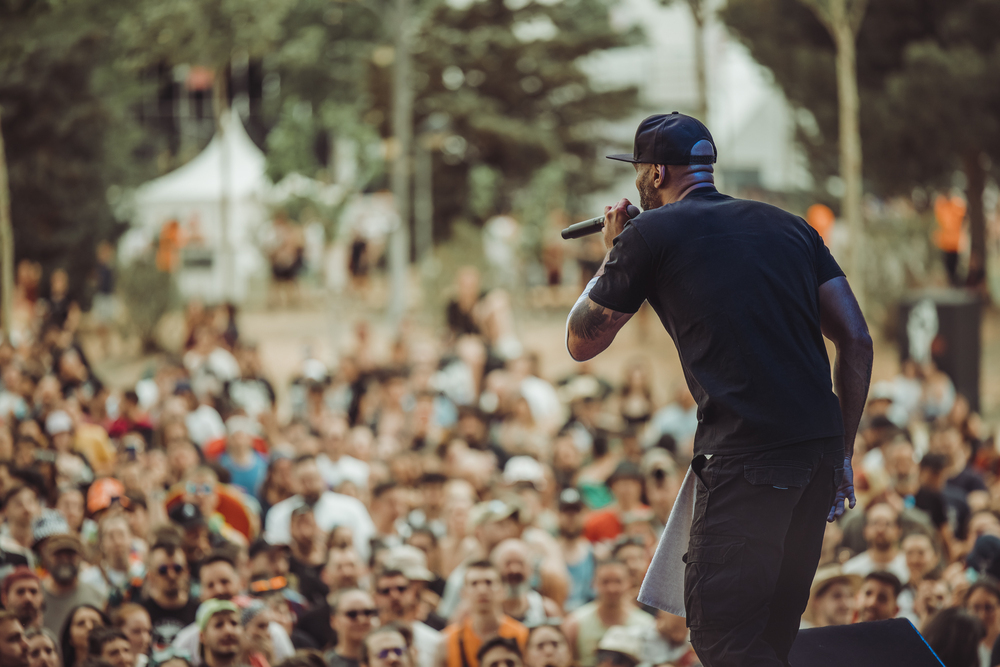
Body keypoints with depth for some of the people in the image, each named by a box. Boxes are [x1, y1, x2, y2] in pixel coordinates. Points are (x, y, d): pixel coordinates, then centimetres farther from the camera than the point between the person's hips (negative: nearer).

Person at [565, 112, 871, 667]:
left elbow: (581, 343, 14)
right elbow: (856, 340, 14)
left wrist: (611, 256, 28)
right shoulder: (788, 226, 20)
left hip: (745, 455, -7)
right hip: (820, 446, 7)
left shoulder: (650, 234, 4)